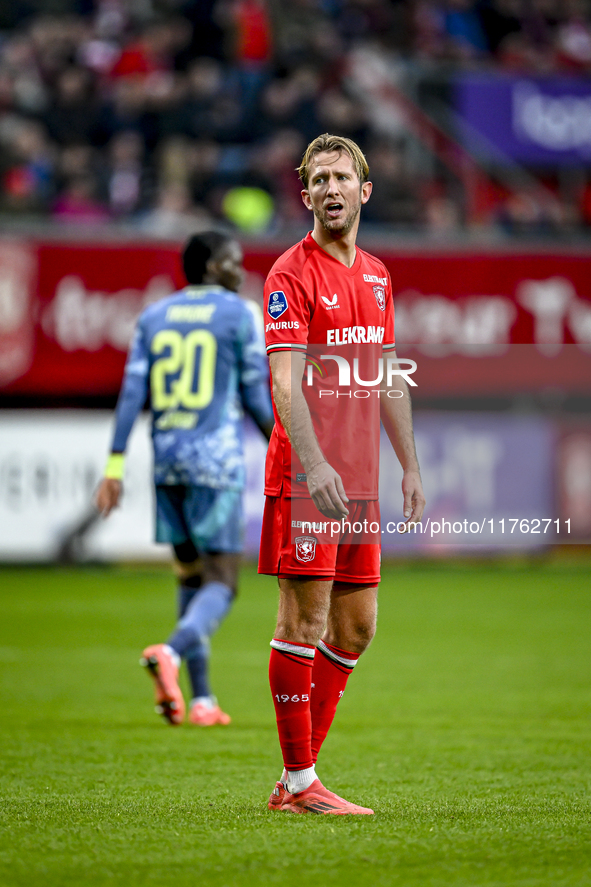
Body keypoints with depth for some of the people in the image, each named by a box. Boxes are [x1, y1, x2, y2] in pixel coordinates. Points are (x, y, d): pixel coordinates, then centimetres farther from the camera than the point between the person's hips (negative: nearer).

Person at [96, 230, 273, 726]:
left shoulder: (153, 317, 12)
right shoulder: (241, 314, -1)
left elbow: (132, 392, 4)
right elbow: (255, 397, -2)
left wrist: (115, 467, 2)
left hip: (167, 462, 5)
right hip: (216, 462, -5)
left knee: (192, 578, 14)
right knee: (221, 583, -4)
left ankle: (202, 699, 10)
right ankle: (171, 653, -33)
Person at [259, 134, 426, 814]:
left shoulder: (376, 275, 15)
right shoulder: (293, 273, -8)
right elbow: (286, 379, -17)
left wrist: (410, 466, 17)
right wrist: (315, 464, -28)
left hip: (360, 480, 8)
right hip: (305, 476, -8)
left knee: (356, 626, 9)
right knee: (304, 621, -6)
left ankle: (298, 773, 16)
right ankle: (298, 783, -1)